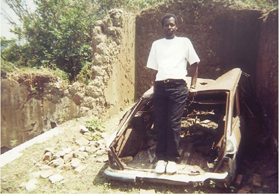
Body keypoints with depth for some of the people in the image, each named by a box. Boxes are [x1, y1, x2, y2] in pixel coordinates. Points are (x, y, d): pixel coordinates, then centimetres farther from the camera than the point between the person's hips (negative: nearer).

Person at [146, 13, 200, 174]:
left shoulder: (184, 42, 12)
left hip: (178, 87, -2)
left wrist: (193, 85, 8)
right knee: (160, 123, 1)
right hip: (160, 87, 3)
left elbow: (195, 64, 15)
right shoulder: (156, 44, 18)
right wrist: (155, 87, 8)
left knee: (174, 123, -6)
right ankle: (161, 157, 12)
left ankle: (173, 158, 6)